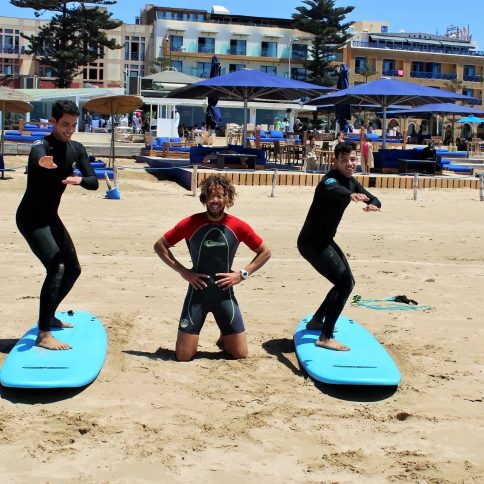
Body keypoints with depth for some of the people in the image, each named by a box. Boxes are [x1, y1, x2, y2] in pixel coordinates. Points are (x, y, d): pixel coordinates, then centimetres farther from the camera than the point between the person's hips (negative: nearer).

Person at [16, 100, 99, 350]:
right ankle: (43, 334, -23)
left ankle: (49, 317, 34)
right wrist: (41, 162, -69)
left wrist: (79, 179, -28)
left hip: (50, 217, 8)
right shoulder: (42, 145, -19)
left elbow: (94, 183, -4)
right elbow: (36, 157, -44)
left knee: (73, 269, 16)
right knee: (56, 267, -23)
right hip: (30, 217, -8)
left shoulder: (77, 149, 2)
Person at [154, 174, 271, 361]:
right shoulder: (191, 224, -8)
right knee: (183, 356, -3)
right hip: (197, 293, -1)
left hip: (225, 294, 1)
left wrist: (242, 274, -5)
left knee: (241, 354, 1)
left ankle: (224, 338, 35)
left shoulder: (238, 227, -5)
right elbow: (160, 246, 1)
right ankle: (193, 338, 31)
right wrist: (183, 271, -8)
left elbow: (265, 252, 7)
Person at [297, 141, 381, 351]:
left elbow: (374, 199, 5)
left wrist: (372, 205, -21)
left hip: (324, 240, 10)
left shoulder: (351, 181, 7)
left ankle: (317, 321, 35)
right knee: (345, 282, -18)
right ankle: (325, 337, -16)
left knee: (347, 282, 19)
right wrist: (350, 195, -68)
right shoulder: (330, 179, -20)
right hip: (311, 242, -10)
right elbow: (333, 190, -44)